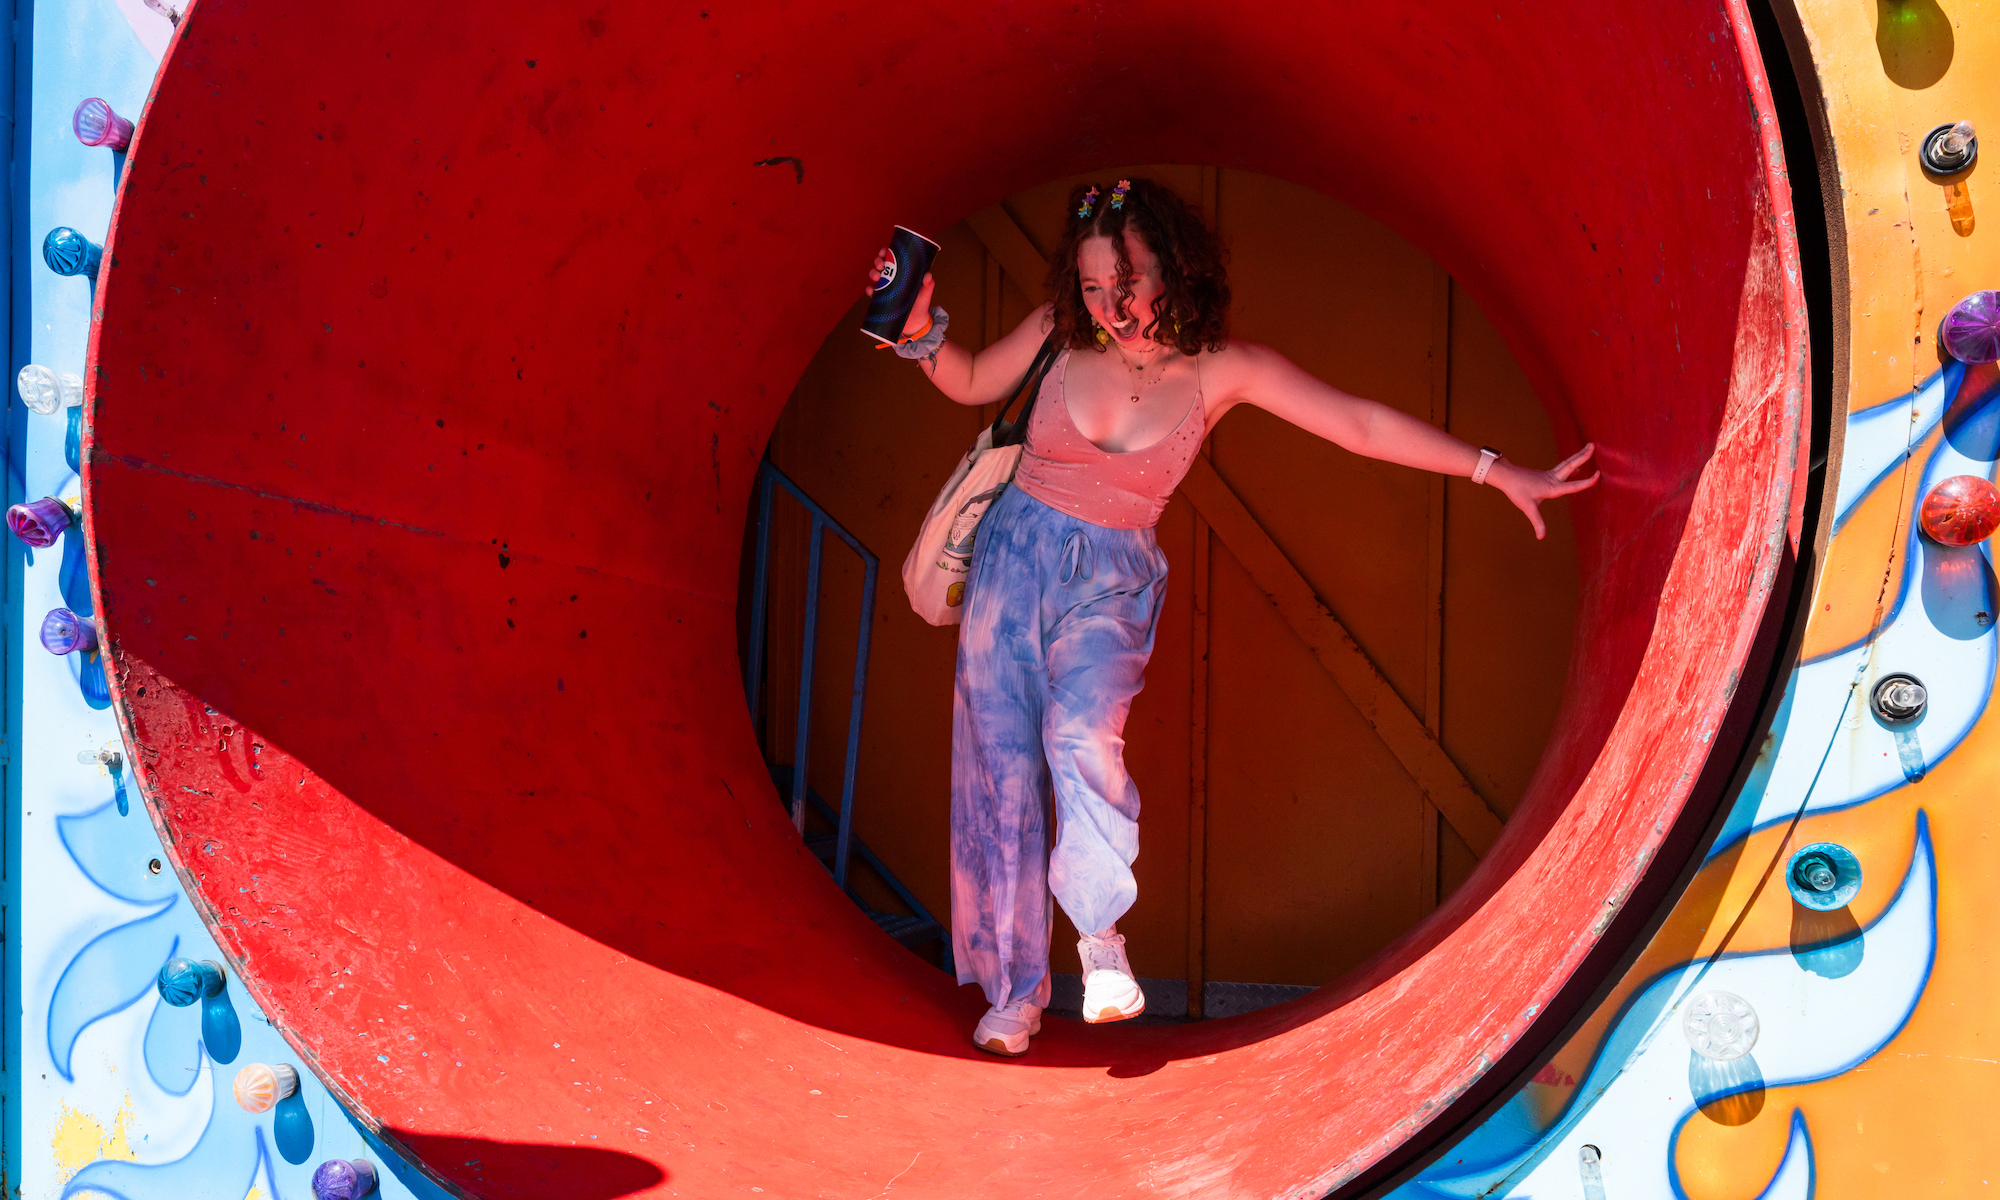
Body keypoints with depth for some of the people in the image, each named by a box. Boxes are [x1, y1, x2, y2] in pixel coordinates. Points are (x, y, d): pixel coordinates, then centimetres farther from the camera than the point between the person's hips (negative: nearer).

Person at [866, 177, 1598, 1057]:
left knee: (1082, 732, -30)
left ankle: (1099, 929, -8)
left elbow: (1362, 424, -9)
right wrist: (921, 329, -9)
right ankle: (1013, 991, 11)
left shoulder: (1221, 367, -10)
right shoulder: (1062, 333, -5)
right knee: (999, 764, -2)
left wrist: (1500, 473, -11)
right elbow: (971, 383, 11)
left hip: (1111, 581, -2)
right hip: (1017, 554, 2)